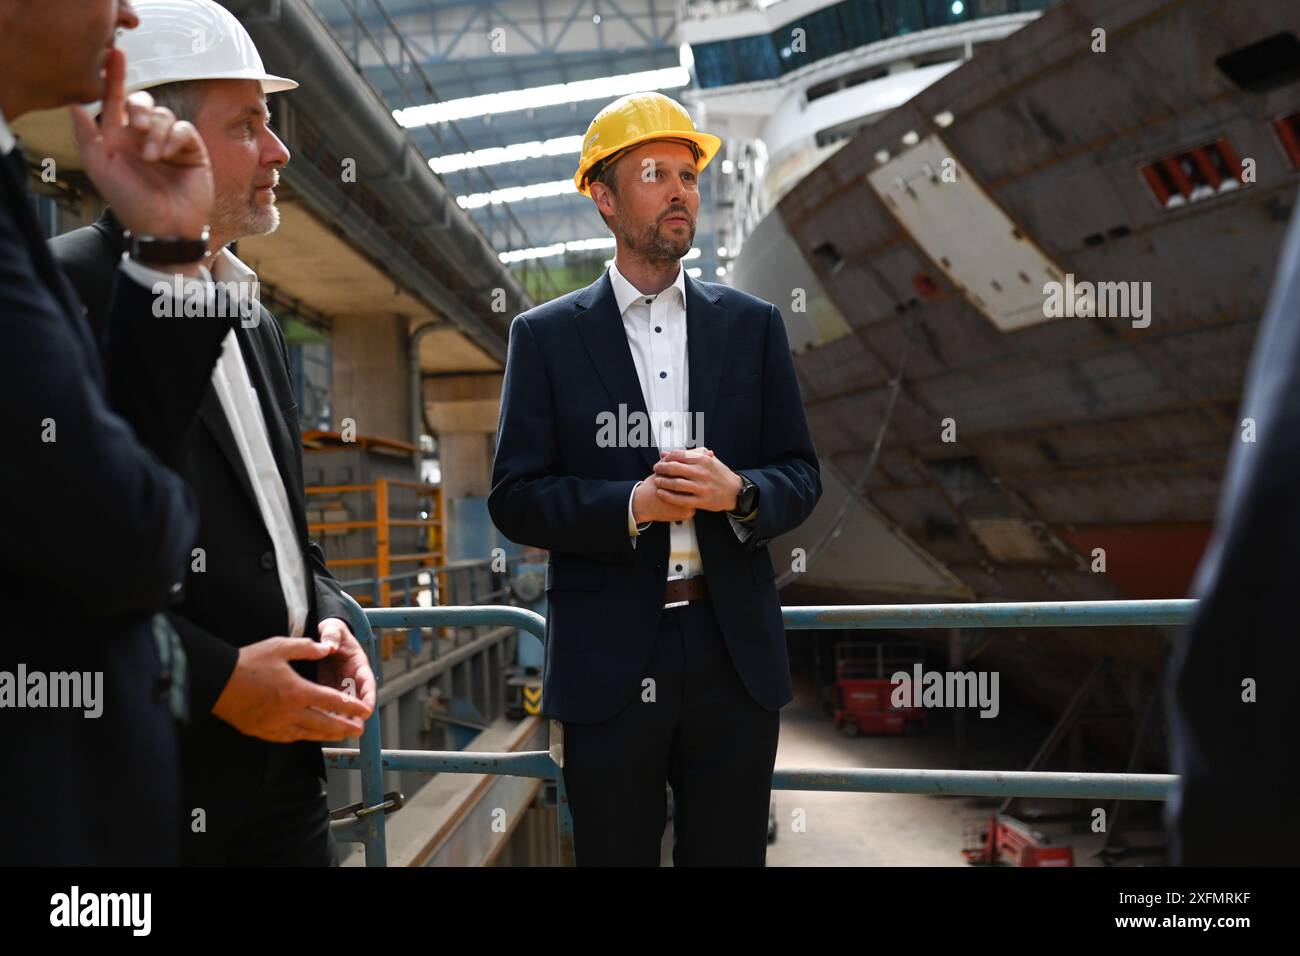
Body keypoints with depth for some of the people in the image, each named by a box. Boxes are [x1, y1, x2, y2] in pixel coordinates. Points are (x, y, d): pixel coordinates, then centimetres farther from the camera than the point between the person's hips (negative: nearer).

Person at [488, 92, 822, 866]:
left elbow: (802, 474, 6)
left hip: (735, 656, 2)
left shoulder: (753, 325, 7)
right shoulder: (546, 336, 1)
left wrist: (738, 494, -16)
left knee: (731, 854, 13)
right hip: (608, 664, -1)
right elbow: (515, 497, -4)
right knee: (616, 854, 11)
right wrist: (632, 505, -19)